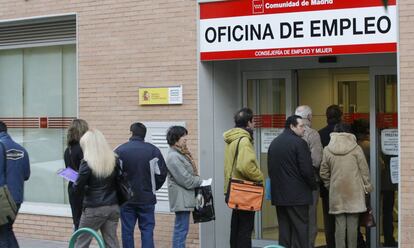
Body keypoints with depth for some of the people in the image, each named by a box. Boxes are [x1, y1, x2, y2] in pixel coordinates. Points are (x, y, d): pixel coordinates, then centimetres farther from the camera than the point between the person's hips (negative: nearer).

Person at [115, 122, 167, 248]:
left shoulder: (120, 150, -5)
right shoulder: (153, 150, -4)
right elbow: (162, 173, -3)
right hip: (147, 198, 0)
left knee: (127, 231, 7)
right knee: (147, 230, 4)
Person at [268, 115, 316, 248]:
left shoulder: (274, 143, 12)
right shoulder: (299, 143, -11)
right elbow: (307, 170, -14)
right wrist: (313, 185, 2)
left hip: (278, 195, 7)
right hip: (297, 195, -7)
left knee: (284, 229, 11)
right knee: (300, 230, -3)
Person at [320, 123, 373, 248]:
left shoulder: (327, 150, 0)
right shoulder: (356, 148, -4)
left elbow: (324, 173, 5)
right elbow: (364, 170, 0)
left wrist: (329, 185, 20)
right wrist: (367, 187, 10)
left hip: (336, 193, 1)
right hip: (354, 192, -1)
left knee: (339, 224, 4)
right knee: (353, 224, 4)